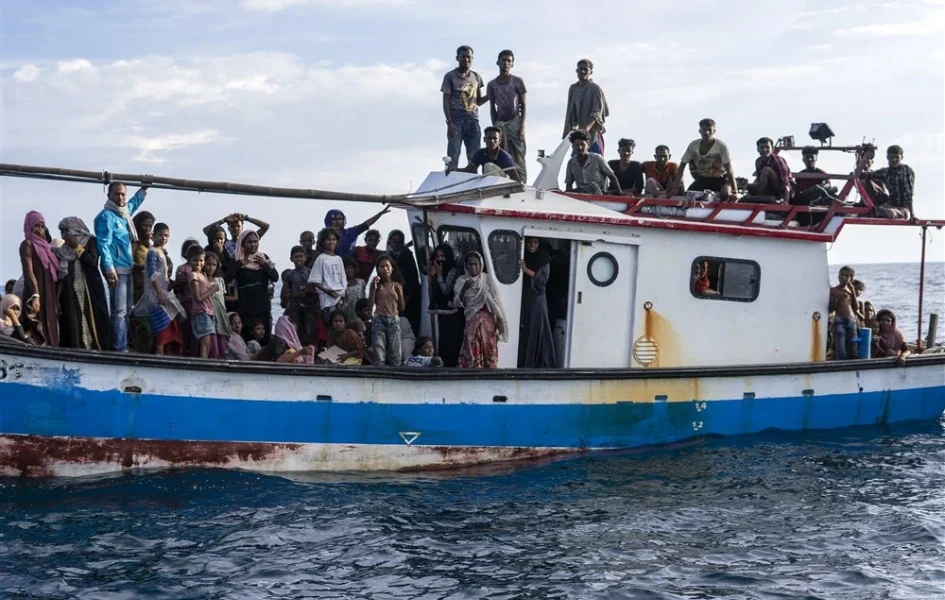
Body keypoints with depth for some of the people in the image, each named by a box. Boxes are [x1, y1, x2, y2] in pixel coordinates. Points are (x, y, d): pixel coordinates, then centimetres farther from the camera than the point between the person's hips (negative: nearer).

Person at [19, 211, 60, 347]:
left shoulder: (45, 245, 20)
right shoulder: (27, 244, -3)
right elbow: (28, 271, -13)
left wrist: (56, 297, 12)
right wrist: (35, 295, -23)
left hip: (50, 293, 8)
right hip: (37, 292, -8)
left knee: (50, 328, 5)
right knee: (40, 329, -11)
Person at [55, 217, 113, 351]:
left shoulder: (90, 241, 4)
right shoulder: (64, 249, 14)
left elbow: (93, 262, -11)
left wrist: (77, 247, -7)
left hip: (90, 290, -3)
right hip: (71, 292, 3)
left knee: (92, 320, -9)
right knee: (74, 323, -5)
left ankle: (97, 349, -12)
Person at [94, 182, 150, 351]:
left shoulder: (124, 213, 16)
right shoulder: (107, 216, -9)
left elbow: (134, 203, 42)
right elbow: (104, 243, -17)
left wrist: (143, 189, 36)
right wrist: (109, 268, -25)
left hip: (127, 269, 9)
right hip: (116, 269, -9)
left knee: (127, 310, 10)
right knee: (119, 311, -12)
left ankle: (124, 347, 14)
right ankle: (119, 349, -13)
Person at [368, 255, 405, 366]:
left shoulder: (397, 286, 9)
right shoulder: (377, 285, 4)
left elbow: (402, 307, 11)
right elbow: (370, 304, -3)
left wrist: (400, 293, -2)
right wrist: (374, 288, -10)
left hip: (394, 320, 2)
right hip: (379, 320, -2)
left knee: (395, 354, 2)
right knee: (379, 354, -9)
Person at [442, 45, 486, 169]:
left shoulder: (476, 77, 14)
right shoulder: (450, 77, 1)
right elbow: (446, 101, -3)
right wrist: (449, 122, -14)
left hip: (473, 120, 4)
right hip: (456, 120, -4)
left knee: (474, 157, 2)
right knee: (453, 155, -7)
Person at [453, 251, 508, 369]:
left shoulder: (487, 279, 3)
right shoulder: (461, 281, 8)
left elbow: (496, 300, 2)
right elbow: (457, 303, 2)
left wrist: (499, 320, -5)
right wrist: (464, 289, -14)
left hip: (487, 320, -1)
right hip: (471, 321, 1)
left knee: (489, 350, -6)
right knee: (471, 352, -11)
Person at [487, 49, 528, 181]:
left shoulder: (517, 82, 2)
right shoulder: (492, 85, 9)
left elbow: (523, 105, 1)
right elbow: (492, 108, 11)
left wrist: (522, 126, -9)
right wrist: (494, 127, 2)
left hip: (515, 122, -2)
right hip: (500, 124, 2)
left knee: (518, 158, -8)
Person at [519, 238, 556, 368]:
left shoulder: (544, 259, 1)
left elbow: (543, 279, -8)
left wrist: (526, 270, -18)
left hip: (537, 300, -2)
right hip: (522, 299, 2)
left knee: (536, 330, -3)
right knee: (522, 331, -4)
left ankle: (538, 363, 1)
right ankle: (522, 363, 0)